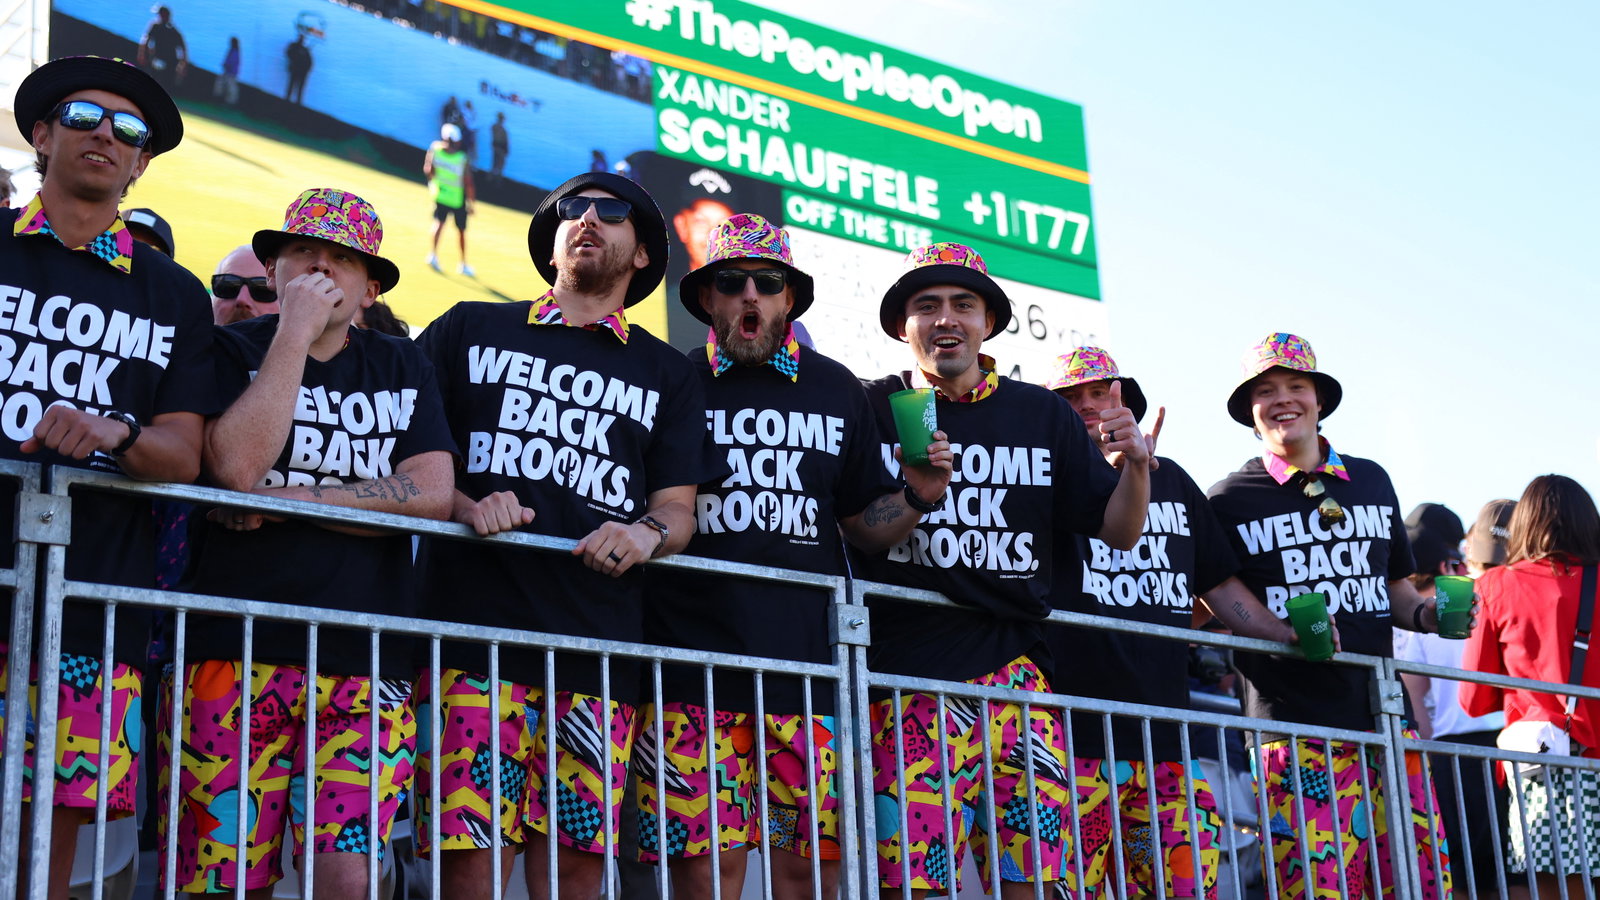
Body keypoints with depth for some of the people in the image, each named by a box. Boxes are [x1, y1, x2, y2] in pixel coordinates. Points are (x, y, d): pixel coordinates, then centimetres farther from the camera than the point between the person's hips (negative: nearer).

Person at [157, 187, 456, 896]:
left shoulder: (402, 368, 15)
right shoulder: (235, 350, 8)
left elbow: (433, 494, 0)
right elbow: (237, 466, -11)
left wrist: (285, 500, -6)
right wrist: (296, 331, -7)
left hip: (366, 659, 2)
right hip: (236, 651, -1)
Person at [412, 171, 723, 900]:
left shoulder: (666, 374, 20)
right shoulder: (469, 330, 16)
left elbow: (678, 510, 15)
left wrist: (648, 534, -8)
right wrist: (465, 507, -8)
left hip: (599, 645, 2)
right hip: (475, 629, -2)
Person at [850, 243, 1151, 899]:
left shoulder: (1042, 414, 13)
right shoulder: (872, 410, 5)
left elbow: (1116, 532, 15)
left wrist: (1136, 465, -4)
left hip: (1016, 667, 2)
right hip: (909, 675, -2)